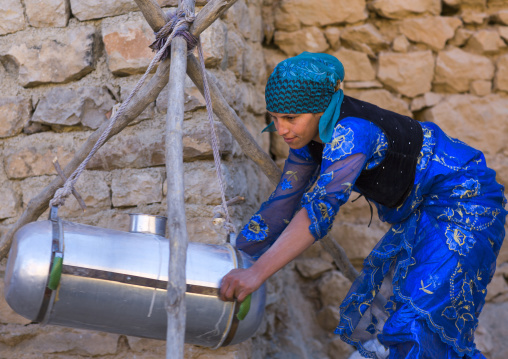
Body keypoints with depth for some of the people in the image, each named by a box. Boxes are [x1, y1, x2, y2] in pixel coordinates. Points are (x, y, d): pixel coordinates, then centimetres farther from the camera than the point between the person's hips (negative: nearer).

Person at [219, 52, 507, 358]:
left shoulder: (351, 132, -31)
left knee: (418, 321, -18)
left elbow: (320, 208, -42)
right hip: (421, 211, 9)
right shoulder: (310, 136, -4)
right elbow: (283, 205, 1)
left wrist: (258, 273, -48)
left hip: (465, 204, -9)